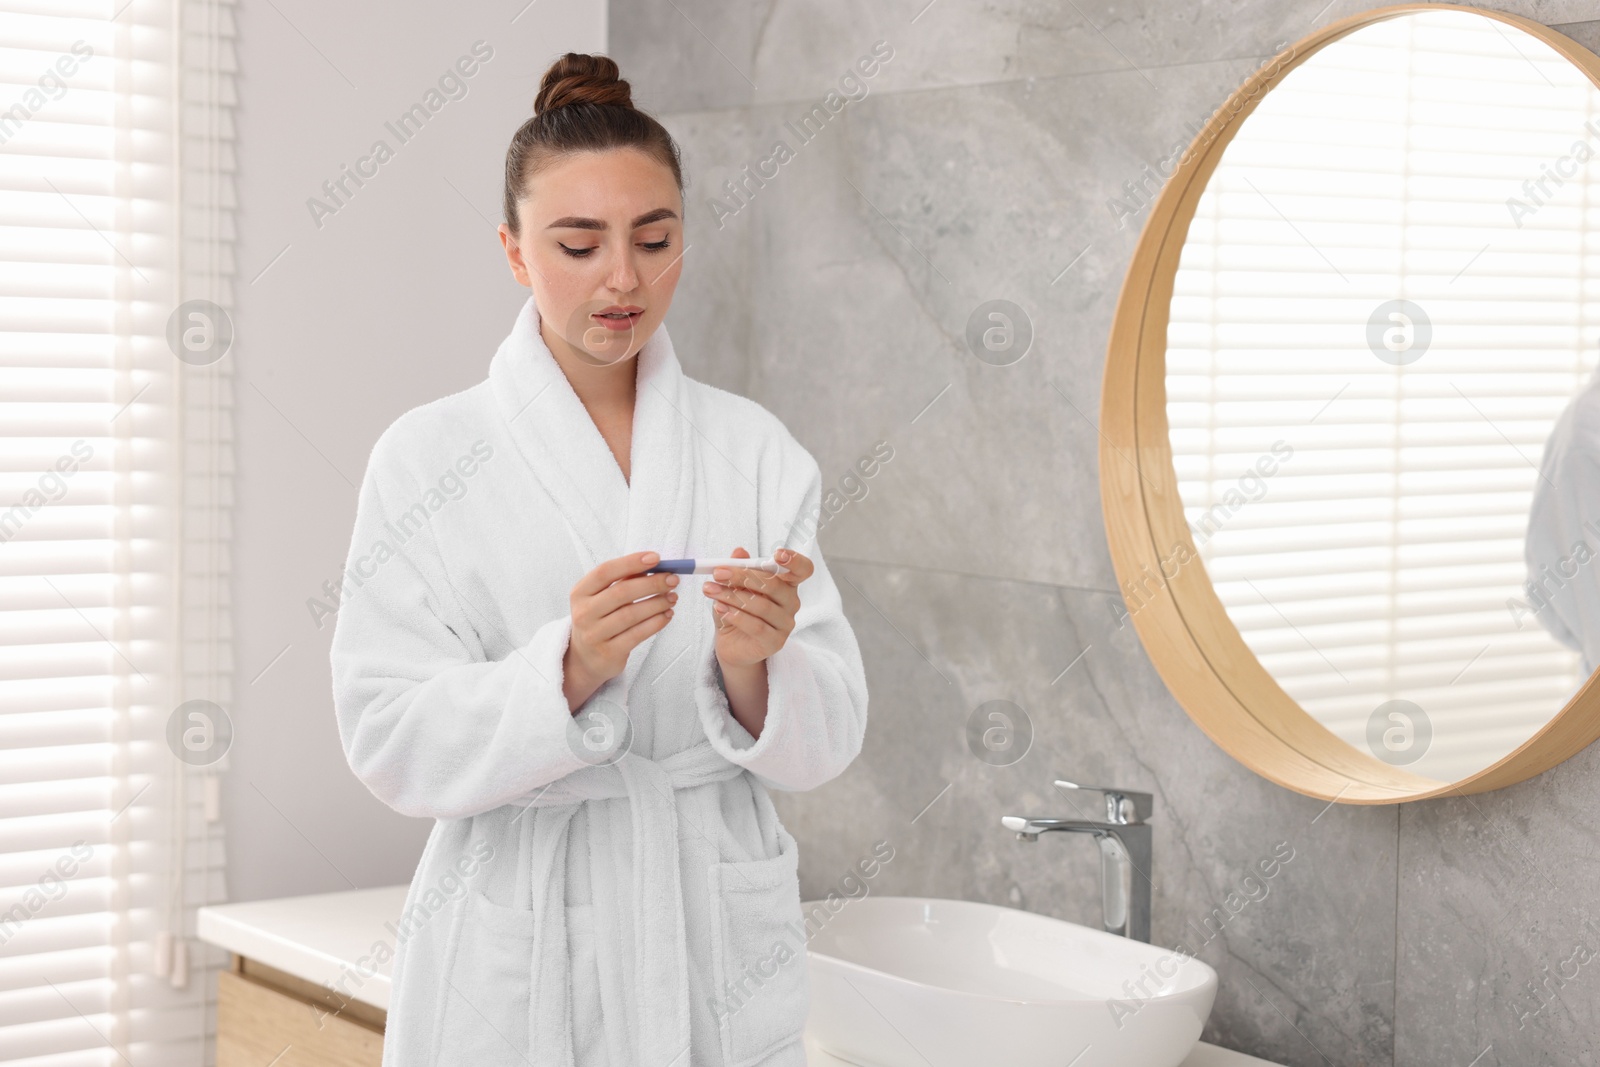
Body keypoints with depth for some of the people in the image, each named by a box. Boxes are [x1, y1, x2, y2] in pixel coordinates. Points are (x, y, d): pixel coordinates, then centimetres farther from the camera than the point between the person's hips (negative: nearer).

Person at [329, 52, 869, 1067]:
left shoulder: (755, 448, 1)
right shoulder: (428, 456, -6)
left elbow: (825, 741, -2)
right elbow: (393, 744, -11)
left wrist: (755, 666, -22)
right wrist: (569, 666, -26)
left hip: (720, 944, 2)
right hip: (516, 954, -2)